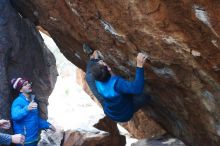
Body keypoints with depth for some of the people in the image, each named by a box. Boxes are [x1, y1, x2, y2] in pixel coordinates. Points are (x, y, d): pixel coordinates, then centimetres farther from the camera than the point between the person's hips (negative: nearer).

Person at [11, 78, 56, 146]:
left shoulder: (33, 100, 11)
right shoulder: (18, 101, -15)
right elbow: (15, 116, -35)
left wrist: (47, 125, 15)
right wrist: (27, 109, -50)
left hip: (34, 138, 8)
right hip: (25, 140, -8)